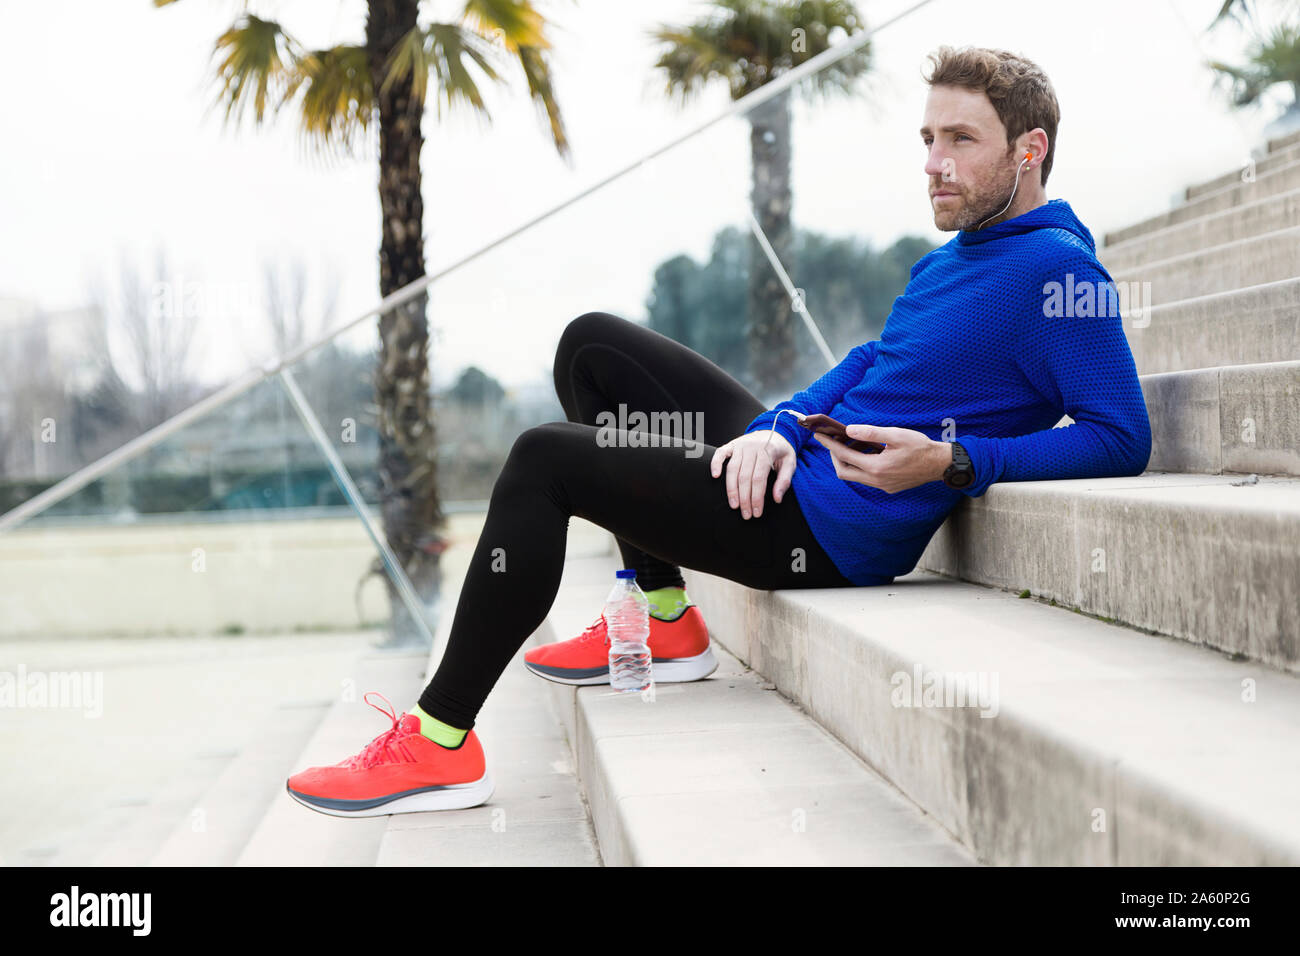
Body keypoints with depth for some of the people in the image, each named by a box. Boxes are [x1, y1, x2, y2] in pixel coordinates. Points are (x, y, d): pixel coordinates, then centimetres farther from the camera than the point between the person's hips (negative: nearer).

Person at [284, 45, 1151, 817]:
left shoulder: (1057, 267, -15)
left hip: (831, 531, -10)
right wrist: (780, 428, -3)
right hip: (796, 462, 10)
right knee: (593, 344, 16)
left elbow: (1122, 440, -21)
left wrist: (950, 463, -26)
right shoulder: (955, 256, 14)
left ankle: (440, 746, -9)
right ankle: (666, 622, 14)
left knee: (544, 461, -14)